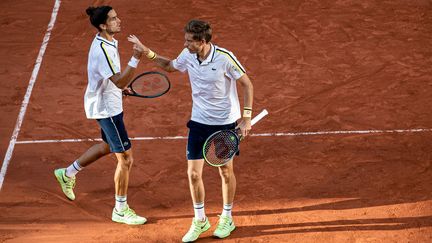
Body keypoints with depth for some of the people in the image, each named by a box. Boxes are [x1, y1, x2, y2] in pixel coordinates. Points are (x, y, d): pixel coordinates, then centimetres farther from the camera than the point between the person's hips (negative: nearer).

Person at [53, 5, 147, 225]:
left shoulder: (109, 42, 3)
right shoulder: (102, 50, -28)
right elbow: (120, 82, -36)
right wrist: (135, 59, -46)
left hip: (108, 105, 10)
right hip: (107, 109, -10)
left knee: (108, 145, 29)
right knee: (125, 159, -4)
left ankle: (68, 174, 44)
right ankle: (120, 210, 10)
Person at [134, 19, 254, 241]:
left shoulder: (224, 58, -21)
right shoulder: (187, 56, -6)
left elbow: (247, 84, -11)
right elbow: (169, 66, 16)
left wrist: (246, 117, -16)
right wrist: (149, 54, 1)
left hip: (226, 123, -4)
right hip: (199, 121, 4)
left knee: (226, 171, 10)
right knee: (193, 173, 2)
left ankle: (226, 218, 31)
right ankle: (200, 220, 21)